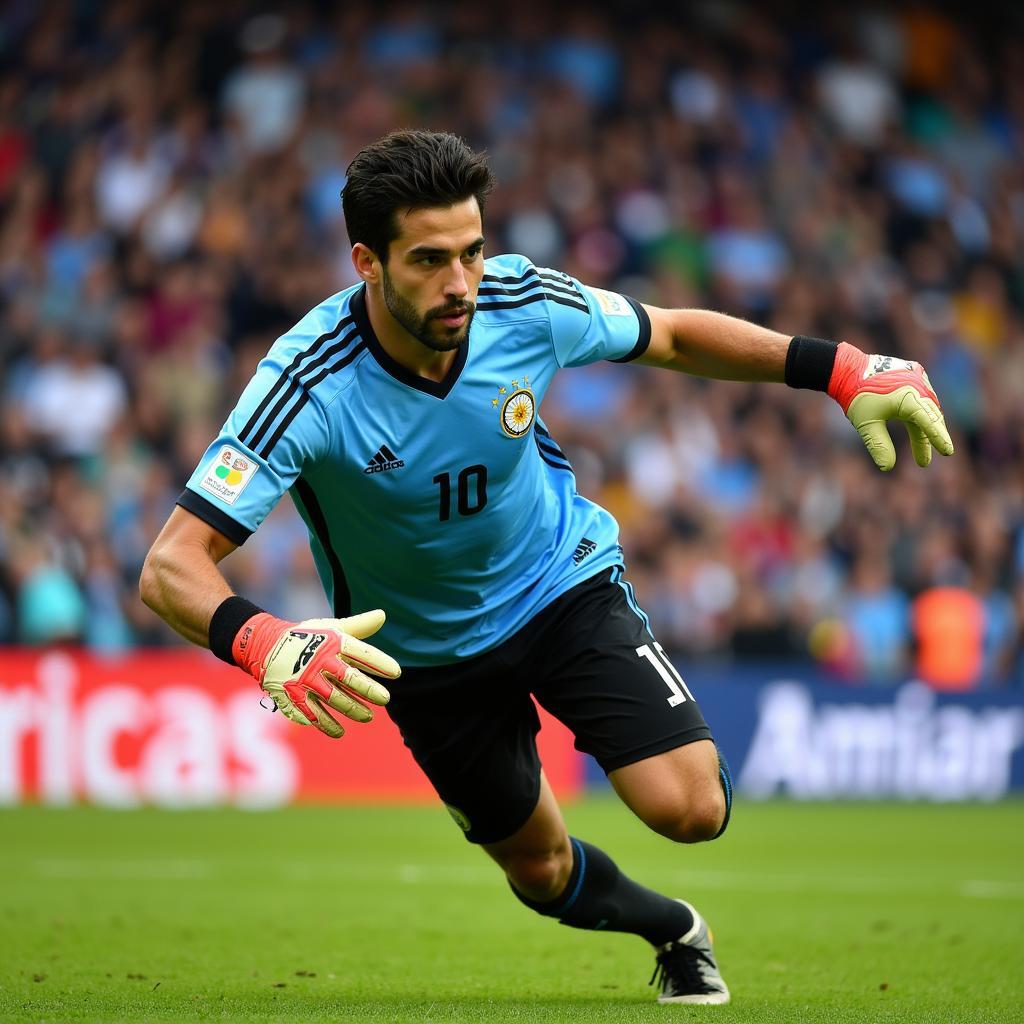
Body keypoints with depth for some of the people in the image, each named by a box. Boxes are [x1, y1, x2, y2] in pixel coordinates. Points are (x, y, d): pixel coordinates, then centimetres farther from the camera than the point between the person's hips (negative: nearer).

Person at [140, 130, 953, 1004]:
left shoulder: (524, 303, -23)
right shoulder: (310, 385, -33)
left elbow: (672, 336, -2)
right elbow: (172, 567, -37)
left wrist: (843, 369, -10)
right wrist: (265, 645, -57)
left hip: (565, 580, 1)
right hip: (427, 651, -1)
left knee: (690, 807, -18)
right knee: (542, 870, 13)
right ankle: (673, 928, 47)